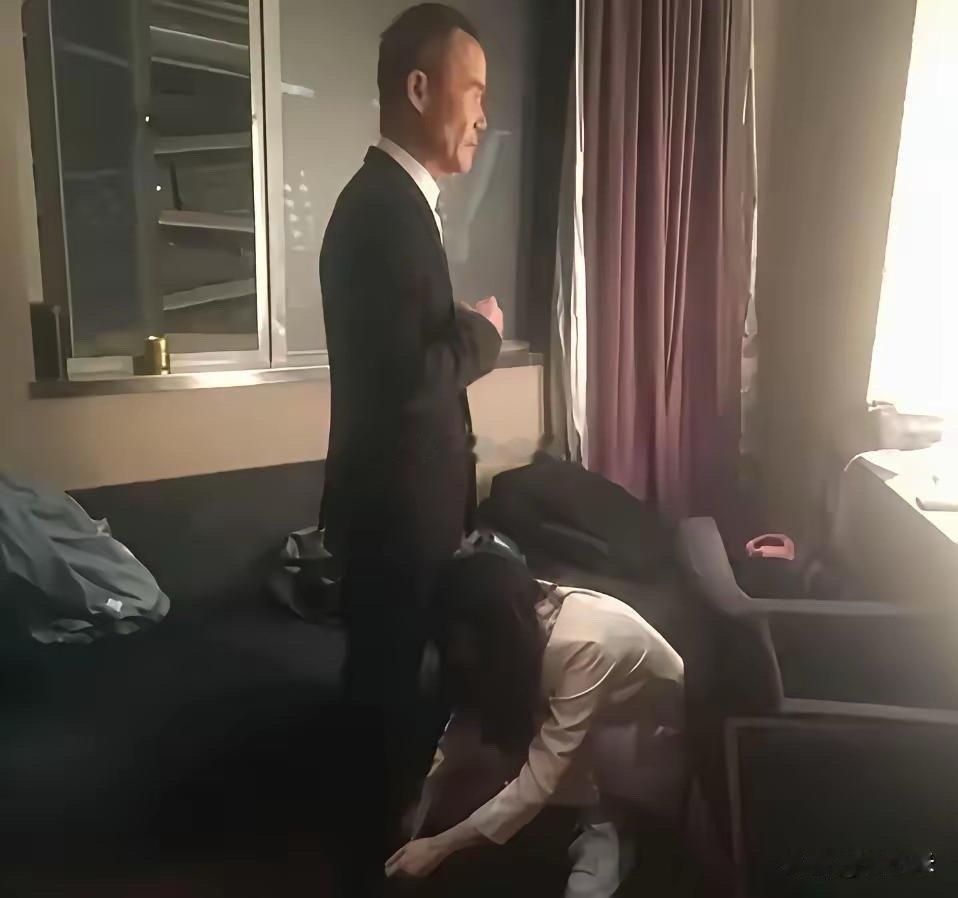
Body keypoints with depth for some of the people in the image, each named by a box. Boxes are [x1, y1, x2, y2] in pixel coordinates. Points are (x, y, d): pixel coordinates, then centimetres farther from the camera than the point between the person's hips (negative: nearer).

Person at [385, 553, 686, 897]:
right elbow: (472, 707, -6)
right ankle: (600, 819, -4)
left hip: (660, 723, -7)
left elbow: (540, 779, -35)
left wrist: (440, 846, -29)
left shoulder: (582, 647, -38)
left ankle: (604, 829, -7)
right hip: (616, 707, 7)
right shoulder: (526, 616, -17)